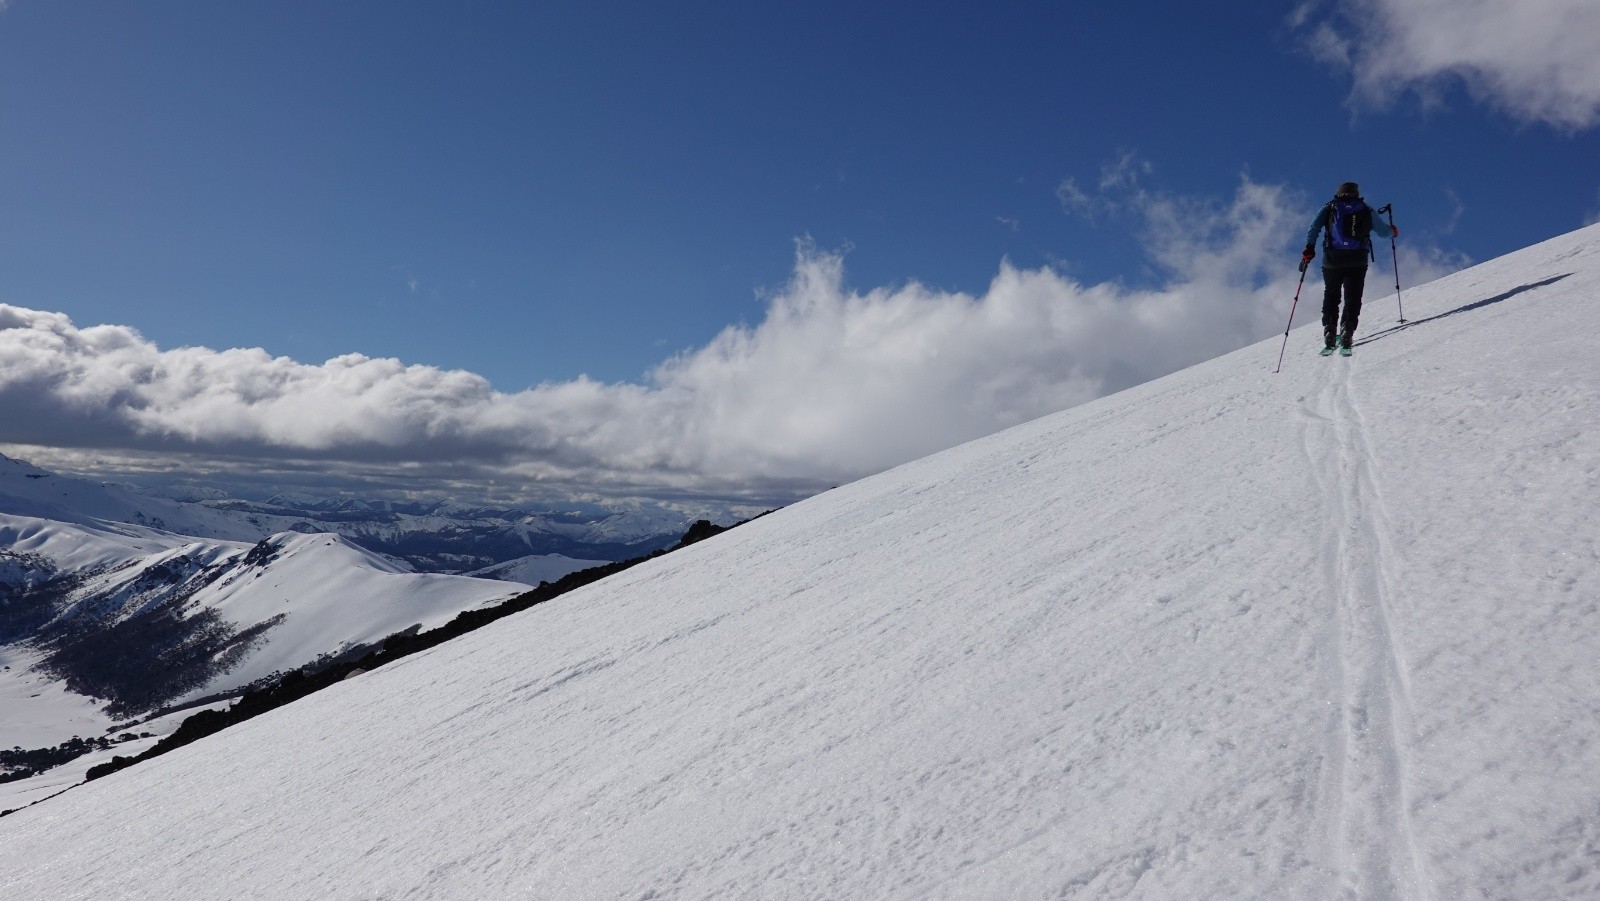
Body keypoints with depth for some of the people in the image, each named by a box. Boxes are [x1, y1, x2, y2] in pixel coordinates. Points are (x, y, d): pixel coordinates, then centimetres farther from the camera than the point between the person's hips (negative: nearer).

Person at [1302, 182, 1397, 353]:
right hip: (1357, 262, 0)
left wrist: (1309, 249, -4)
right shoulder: (1366, 210, 15)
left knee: (1331, 296, 12)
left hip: (1332, 260, 0)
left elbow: (1314, 227, -3)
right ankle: (1347, 331, -16)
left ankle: (1329, 332, 0)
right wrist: (1393, 232, 40)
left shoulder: (1330, 208, 13)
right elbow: (1384, 232, 19)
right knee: (1352, 298, 3)